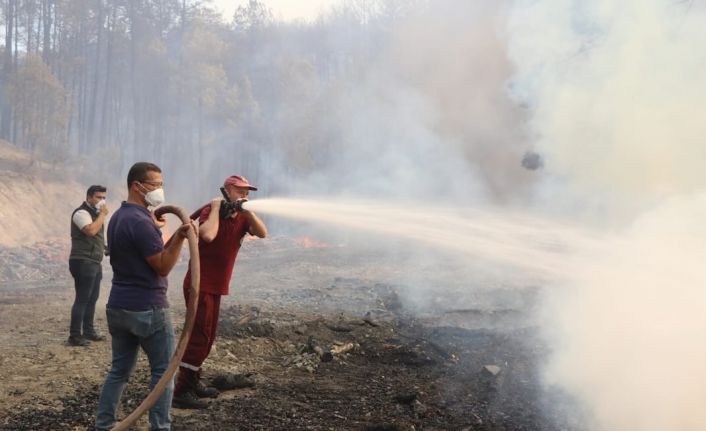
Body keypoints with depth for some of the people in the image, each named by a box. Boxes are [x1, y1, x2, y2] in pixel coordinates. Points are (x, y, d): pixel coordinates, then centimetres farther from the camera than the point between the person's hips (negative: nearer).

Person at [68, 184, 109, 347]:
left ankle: (89, 331, 21)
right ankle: (74, 336, -7)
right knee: (82, 299, -10)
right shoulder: (81, 213, -12)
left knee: (92, 298, 13)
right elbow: (91, 230, -30)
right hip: (83, 262, -10)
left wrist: (106, 247, 15)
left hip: (94, 262, 10)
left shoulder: (94, 214, 19)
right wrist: (102, 214, -18)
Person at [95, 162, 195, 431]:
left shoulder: (117, 218, 12)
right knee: (163, 371, 3)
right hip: (148, 309, -9)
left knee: (119, 369, 15)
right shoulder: (141, 221, -18)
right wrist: (179, 238, -26)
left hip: (118, 306, 9)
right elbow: (163, 267, -17)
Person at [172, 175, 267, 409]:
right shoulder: (210, 211, -14)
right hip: (199, 285, -8)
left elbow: (263, 233, -8)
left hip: (216, 286, 8)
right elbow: (208, 235, -34)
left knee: (207, 337, 15)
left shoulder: (242, 218, 6)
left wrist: (248, 211, -18)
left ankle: (193, 382, 26)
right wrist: (216, 208, -23)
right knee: (199, 336, -11)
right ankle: (181, 392, -8)